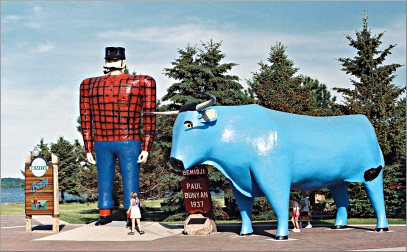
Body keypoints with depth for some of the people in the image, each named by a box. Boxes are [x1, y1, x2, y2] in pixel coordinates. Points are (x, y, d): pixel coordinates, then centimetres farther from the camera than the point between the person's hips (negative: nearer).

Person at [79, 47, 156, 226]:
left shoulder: (88, 85, 3)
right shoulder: (142, 83, -6)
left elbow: (85, 120, 6)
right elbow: (149, 118, -7)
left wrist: (88, 149, 11)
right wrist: (146, 149, -3)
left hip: (102, 143, 3)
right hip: (129, 143, -3)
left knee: (104, 179, 15)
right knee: (130, 180, 4)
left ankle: (104, 215, 20)